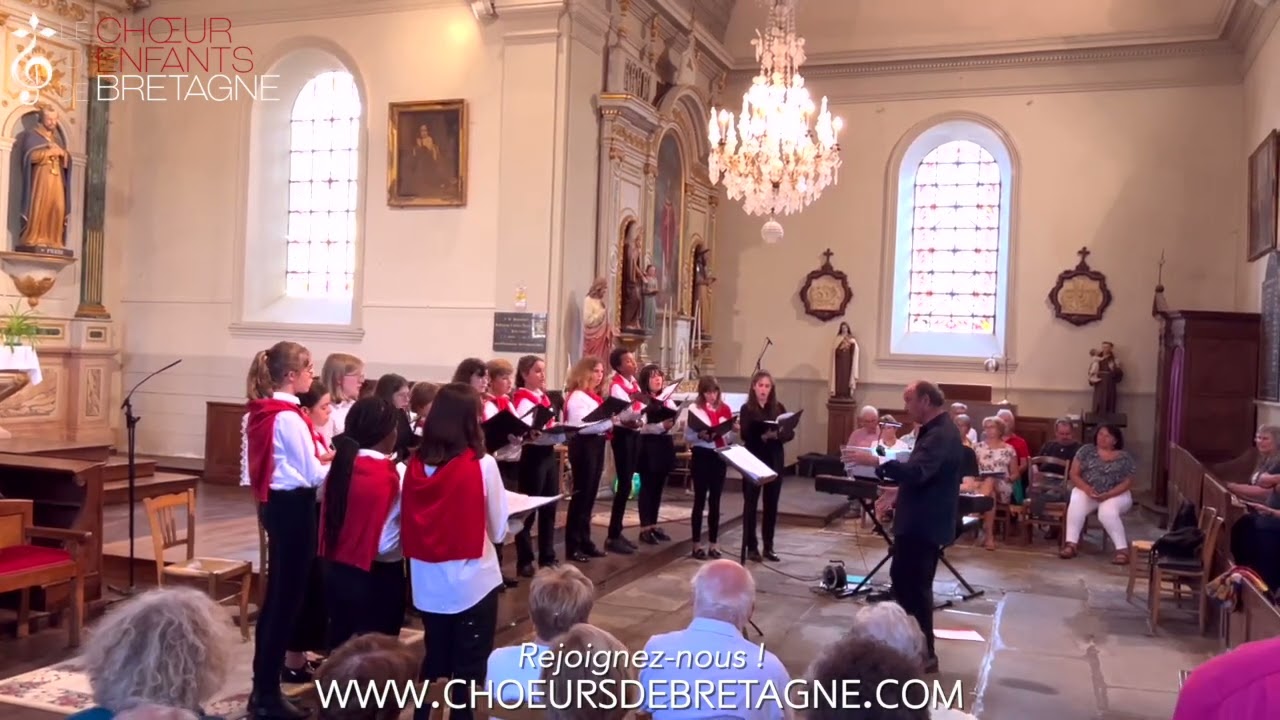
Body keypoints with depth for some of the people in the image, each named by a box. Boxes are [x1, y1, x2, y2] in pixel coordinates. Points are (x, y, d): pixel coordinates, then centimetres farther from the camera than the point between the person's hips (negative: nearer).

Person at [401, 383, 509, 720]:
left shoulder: (415, 464, -3)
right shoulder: (482, 465, -15)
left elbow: (407, 527, 6)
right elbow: (498, 531, -7)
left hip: (427, 584, 5)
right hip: (472, 583, -4)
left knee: (434, 660, 20)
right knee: (469, 667, 10)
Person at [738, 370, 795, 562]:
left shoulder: (779, 408, 6)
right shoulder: (747, 408, -2)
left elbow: (790, 433, 0)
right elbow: (745, 435, -11)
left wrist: (776, 435, -20)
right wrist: (762, 436, -28)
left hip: (775, 460, 3)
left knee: (771, 504, 8)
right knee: (751, 503, 0)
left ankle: (768, 547, 16)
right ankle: (751, 547, 7)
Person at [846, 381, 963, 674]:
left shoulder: (941, 434, -23)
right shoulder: (936, 429, 12)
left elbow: (917, 471, -36)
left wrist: (876, 461, -35)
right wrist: (902, 492, 16)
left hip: (925, 524, -11)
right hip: (918, 520, 11)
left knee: (916, 586, -1)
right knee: (902, 578, 18)